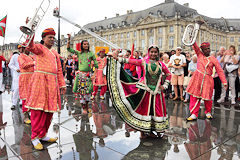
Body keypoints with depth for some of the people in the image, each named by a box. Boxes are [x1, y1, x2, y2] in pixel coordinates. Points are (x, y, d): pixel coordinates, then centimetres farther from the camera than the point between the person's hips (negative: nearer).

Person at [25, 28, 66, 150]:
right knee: (39, 109, -8)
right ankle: (35, 137, 1)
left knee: (49, 109, 6)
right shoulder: (39, 47, 4)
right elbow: (30, 47, -21)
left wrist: (62, 84, 16)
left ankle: (42, 135, 16)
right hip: (40, 81, -6)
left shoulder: (55, 53, 22)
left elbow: (59, 70, 21)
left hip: (52, 83, 6)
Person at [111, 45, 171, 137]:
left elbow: (168, 75, 17)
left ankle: (151, 130, 21)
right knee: (144, 109, 3)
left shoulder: (161, 64, 8)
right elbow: (131, 61, -5)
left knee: (155, 110, 5)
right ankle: (143, 130, 18)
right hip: (144, 90, -2)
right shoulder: (144, 62, 2)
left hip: (156, 91, 3)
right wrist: (118, 58, -12)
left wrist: (165, 85, 7)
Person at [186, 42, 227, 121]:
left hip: (207, 80, -1)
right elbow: (195, 46, -3)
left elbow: (220, 71, 2)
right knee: (195, 96, -2)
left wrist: (224, 82, -4)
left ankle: (208, 112, 28)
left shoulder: (213, 59, 4)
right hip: (197, 78, 1)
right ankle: (194, 114, 4)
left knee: (207, 97, 3)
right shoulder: (200, 55, 10)